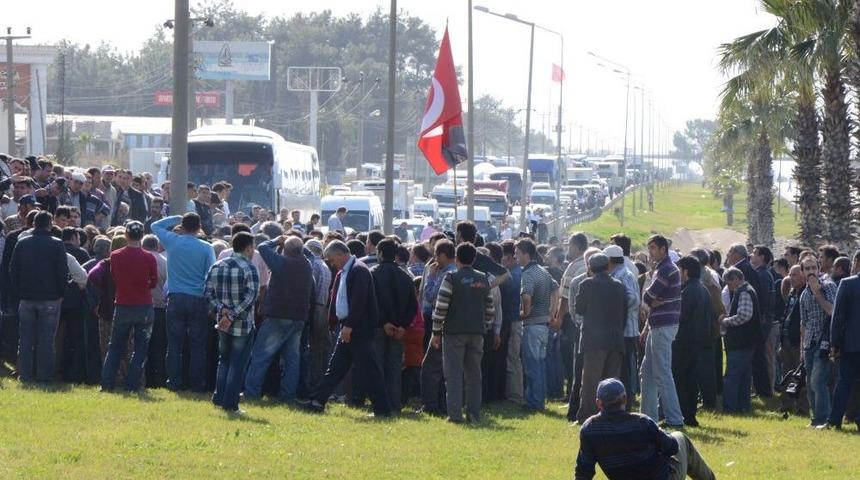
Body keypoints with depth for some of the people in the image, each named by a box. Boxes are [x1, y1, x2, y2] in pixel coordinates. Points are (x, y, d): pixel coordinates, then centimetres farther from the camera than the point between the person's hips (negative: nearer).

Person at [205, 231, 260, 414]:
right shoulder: (248, 268, -12)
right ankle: (230, 404, 0)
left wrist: (221, 309, -7)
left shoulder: (217, 267, 7)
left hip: (223, 323, 5)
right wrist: (232, 316, -20)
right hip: (243, 324, -5)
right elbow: (250, 296, -21)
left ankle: (219, 398, 18)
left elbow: (208, 293, 2)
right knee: (237, 364, 1)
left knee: (224, 360, 21)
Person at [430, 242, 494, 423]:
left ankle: (455, 413, -9)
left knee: (454, 374, -3)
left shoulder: (452, 278, -7)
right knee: (473, 374, 9)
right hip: (477, 333, 4)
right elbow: (490, 309, 12)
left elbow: (441, 307, -10)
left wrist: (436, 332, -3)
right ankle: (474, 413, 7)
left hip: (454, 332, -4)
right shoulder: (483, 280, 9)